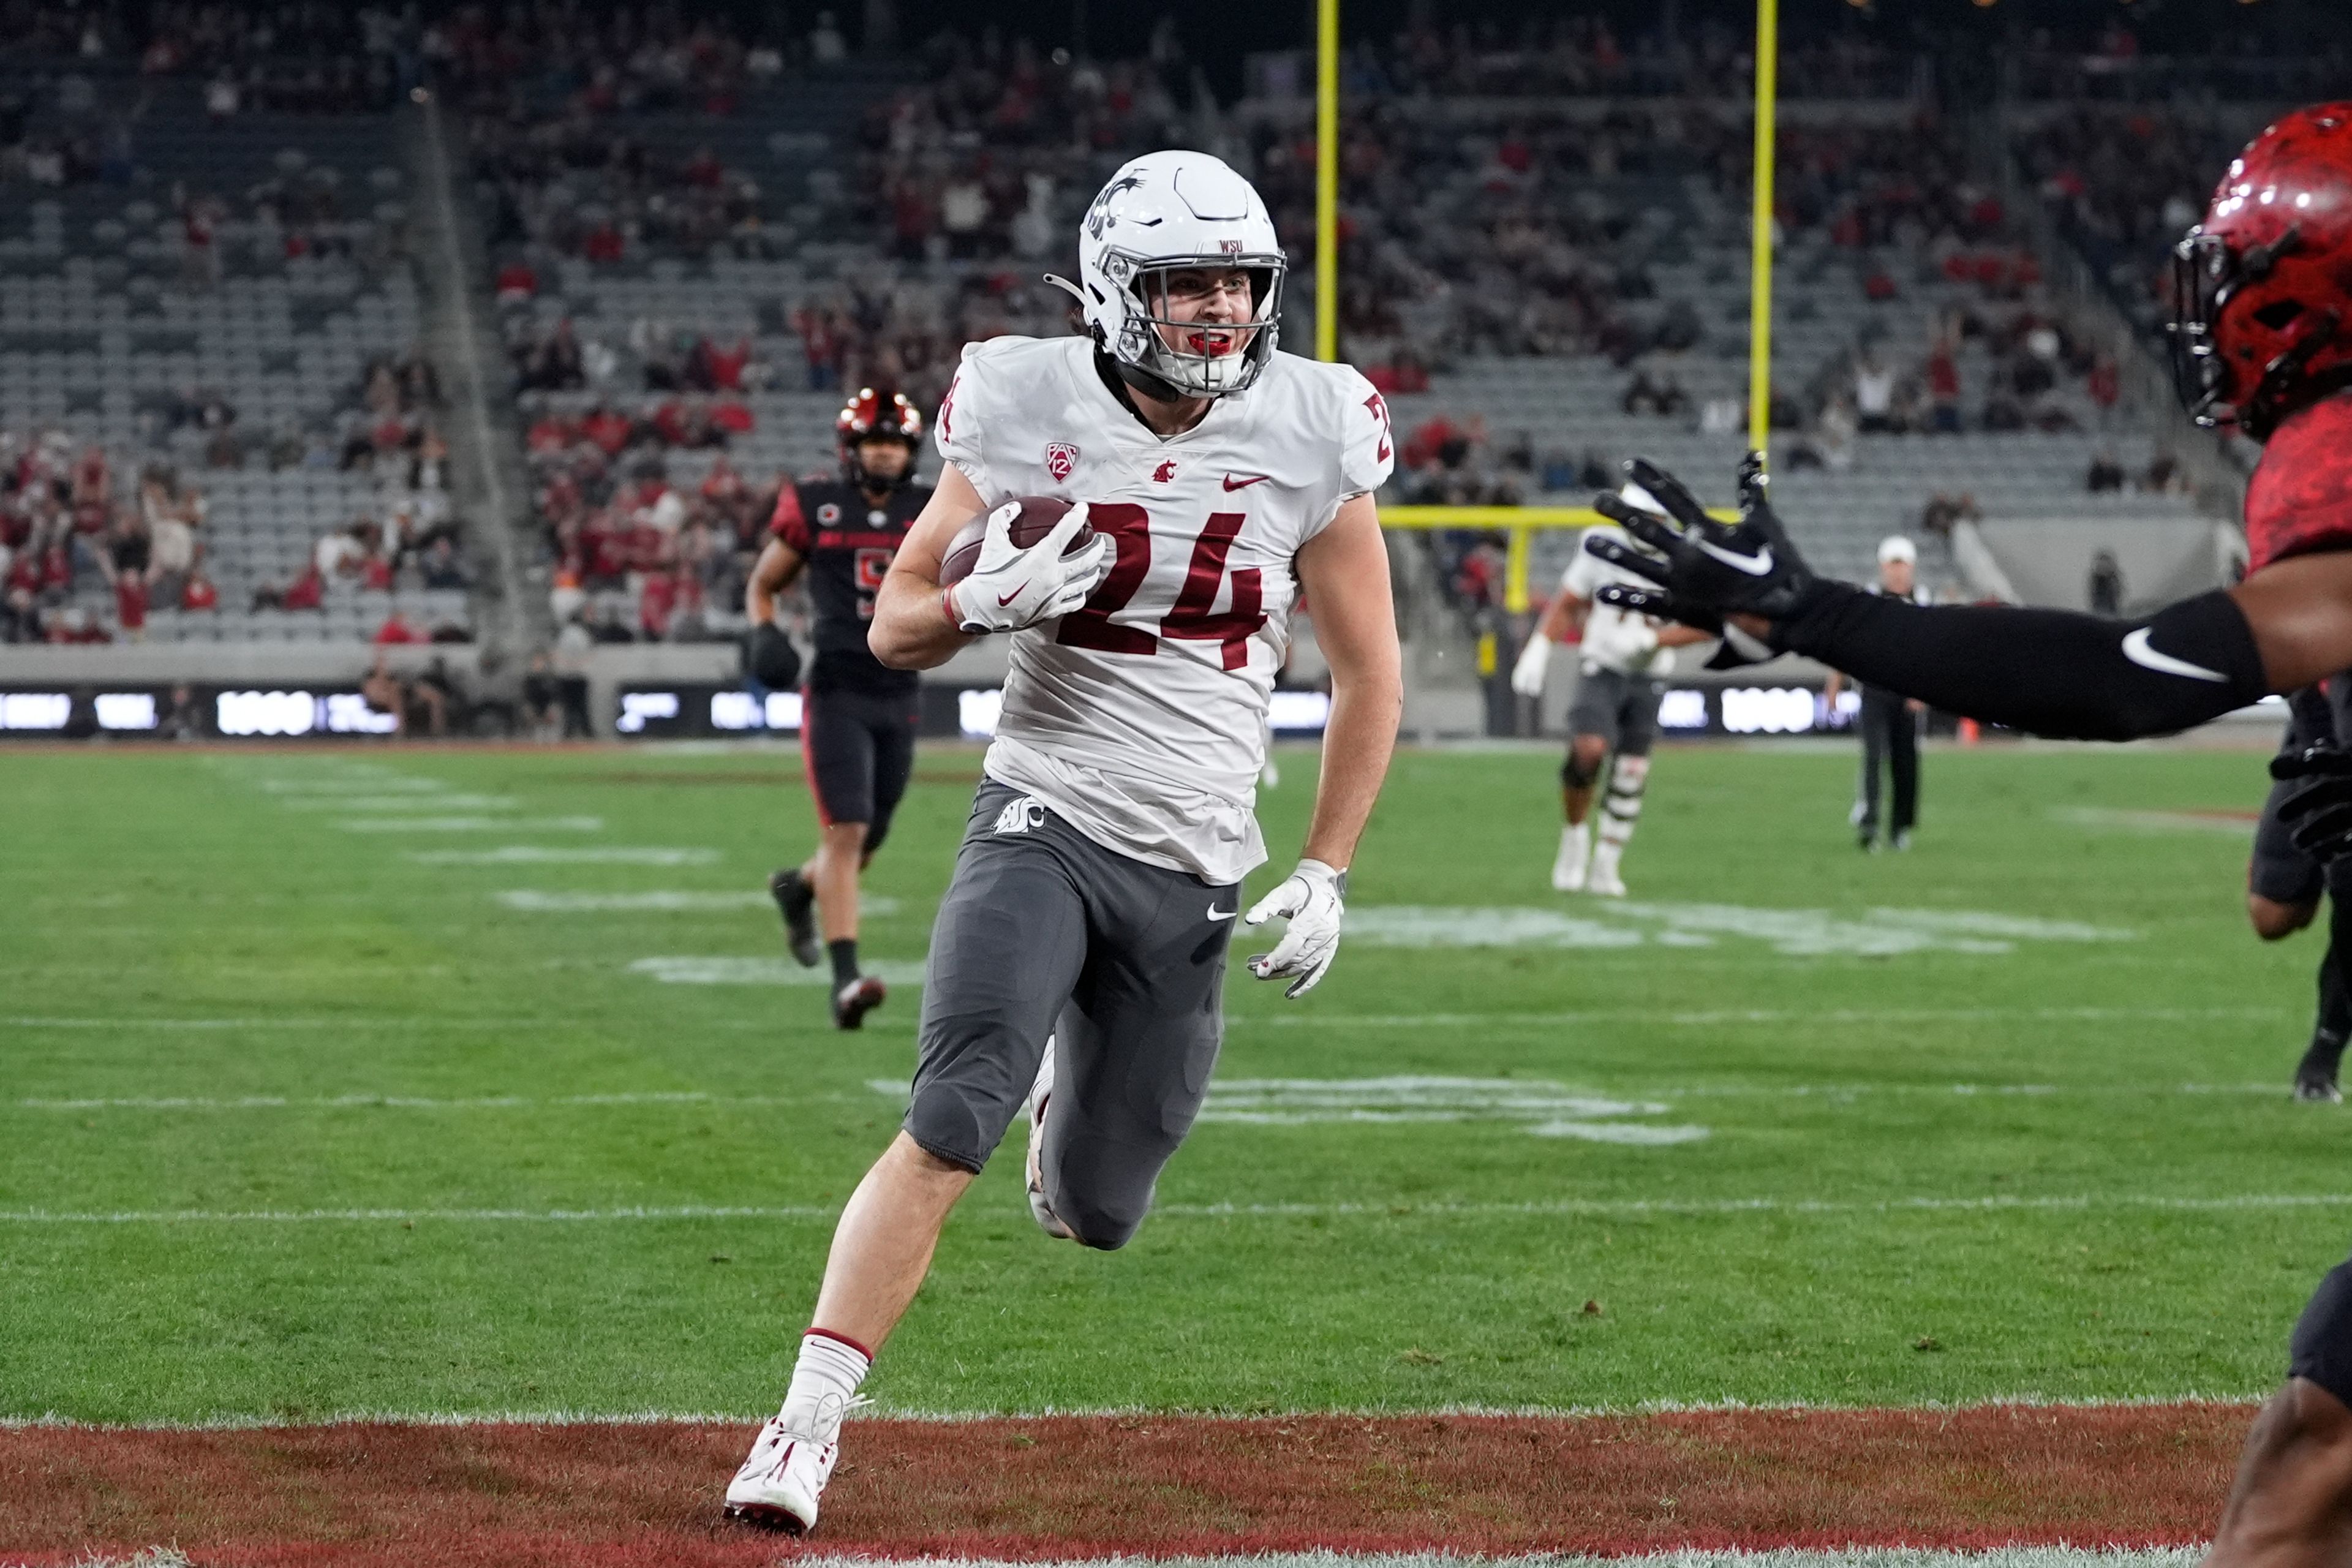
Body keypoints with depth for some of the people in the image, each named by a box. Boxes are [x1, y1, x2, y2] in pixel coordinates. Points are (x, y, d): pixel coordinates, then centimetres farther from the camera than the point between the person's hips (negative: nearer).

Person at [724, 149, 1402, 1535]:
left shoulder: (1311, 441, -4)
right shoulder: (1033, 419, -6)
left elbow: (1370, 675, 7)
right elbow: (894, 628, 2)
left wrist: (1327, 875, 2)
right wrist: (995, 598, -20)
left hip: (1193, 876, 2)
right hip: (1045, 830, -2)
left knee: (1096, 1215, 10)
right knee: (950, 1129, -24)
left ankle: (1072, 1086, 46)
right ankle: (808, 1425, -19)